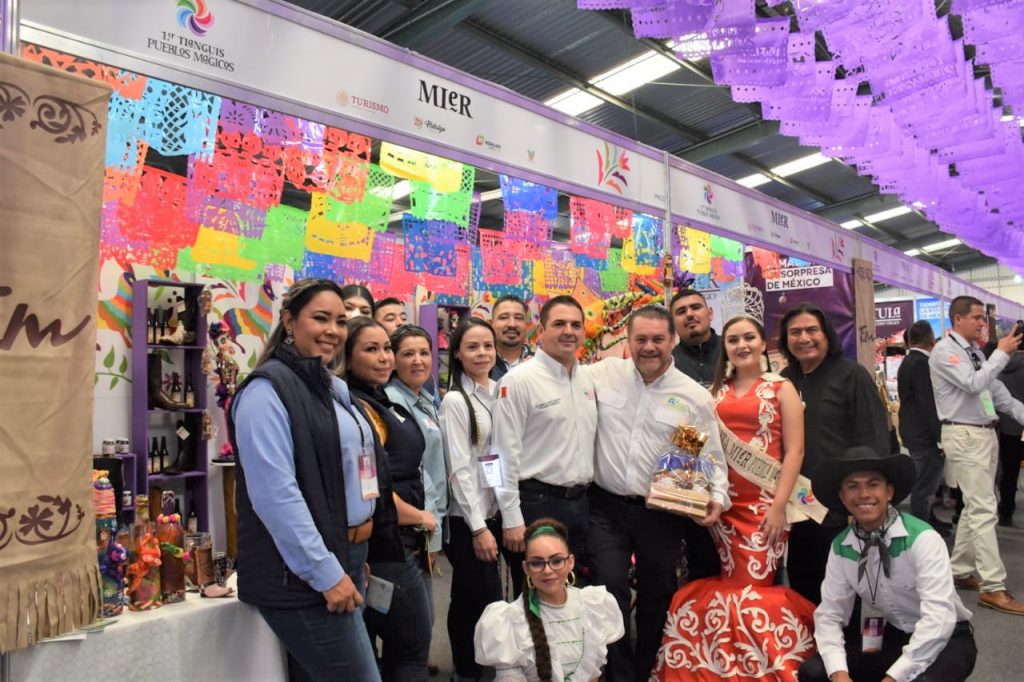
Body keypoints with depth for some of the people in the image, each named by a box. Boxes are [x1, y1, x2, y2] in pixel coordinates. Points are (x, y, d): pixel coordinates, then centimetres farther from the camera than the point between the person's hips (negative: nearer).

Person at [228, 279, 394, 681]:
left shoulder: (336, 388, 13)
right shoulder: (268, 389, -13)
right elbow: (276, 493, -21)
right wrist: (325, 572, -20)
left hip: (346, 559, 8)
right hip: (303, 575, -8)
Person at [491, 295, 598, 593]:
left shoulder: (587, 378, 9)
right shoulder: (518, 380, -12)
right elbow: (506, 454, -13)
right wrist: (512, 520, -14)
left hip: (580, 502, 7)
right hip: (536, 504, -6)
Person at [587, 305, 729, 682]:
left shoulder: (695, 396, -2)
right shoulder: (605, 374, -2)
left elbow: (712, 458, 3)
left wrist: (717, 497, -11)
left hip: (662, 513, 1)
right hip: (606, 508, 0)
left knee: (657, 598, 16)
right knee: (609, 596, 1)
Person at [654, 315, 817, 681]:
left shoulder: (781, 387, 3)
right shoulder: (716, 391, 12)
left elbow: (794, 450, -3)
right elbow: (705, 445, 13)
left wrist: (780, 504, -11)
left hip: (764, 503, -3)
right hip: (724, 502, 3)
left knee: (754, 586, -6)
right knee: (732, 584, 7)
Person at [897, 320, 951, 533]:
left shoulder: (908, 361, 11)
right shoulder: (922, 363, -19)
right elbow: (929, 404, -23)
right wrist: (940, 437, -20)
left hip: (916, 433, 10)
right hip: (925, 435, -10)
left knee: (923, 483, 21)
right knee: (924, 486, -2)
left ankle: (928, 522, 34)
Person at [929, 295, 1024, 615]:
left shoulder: (976, 351, 13)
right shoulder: (945, 351, -11)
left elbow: (996, 390, 14)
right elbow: (974, 384, -22)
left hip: (986, 433, 9)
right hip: (965, 436, -9)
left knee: (975, 506, 14)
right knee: (984, 509, -9)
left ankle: (960, 571, 25)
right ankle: (993, 587, -4)